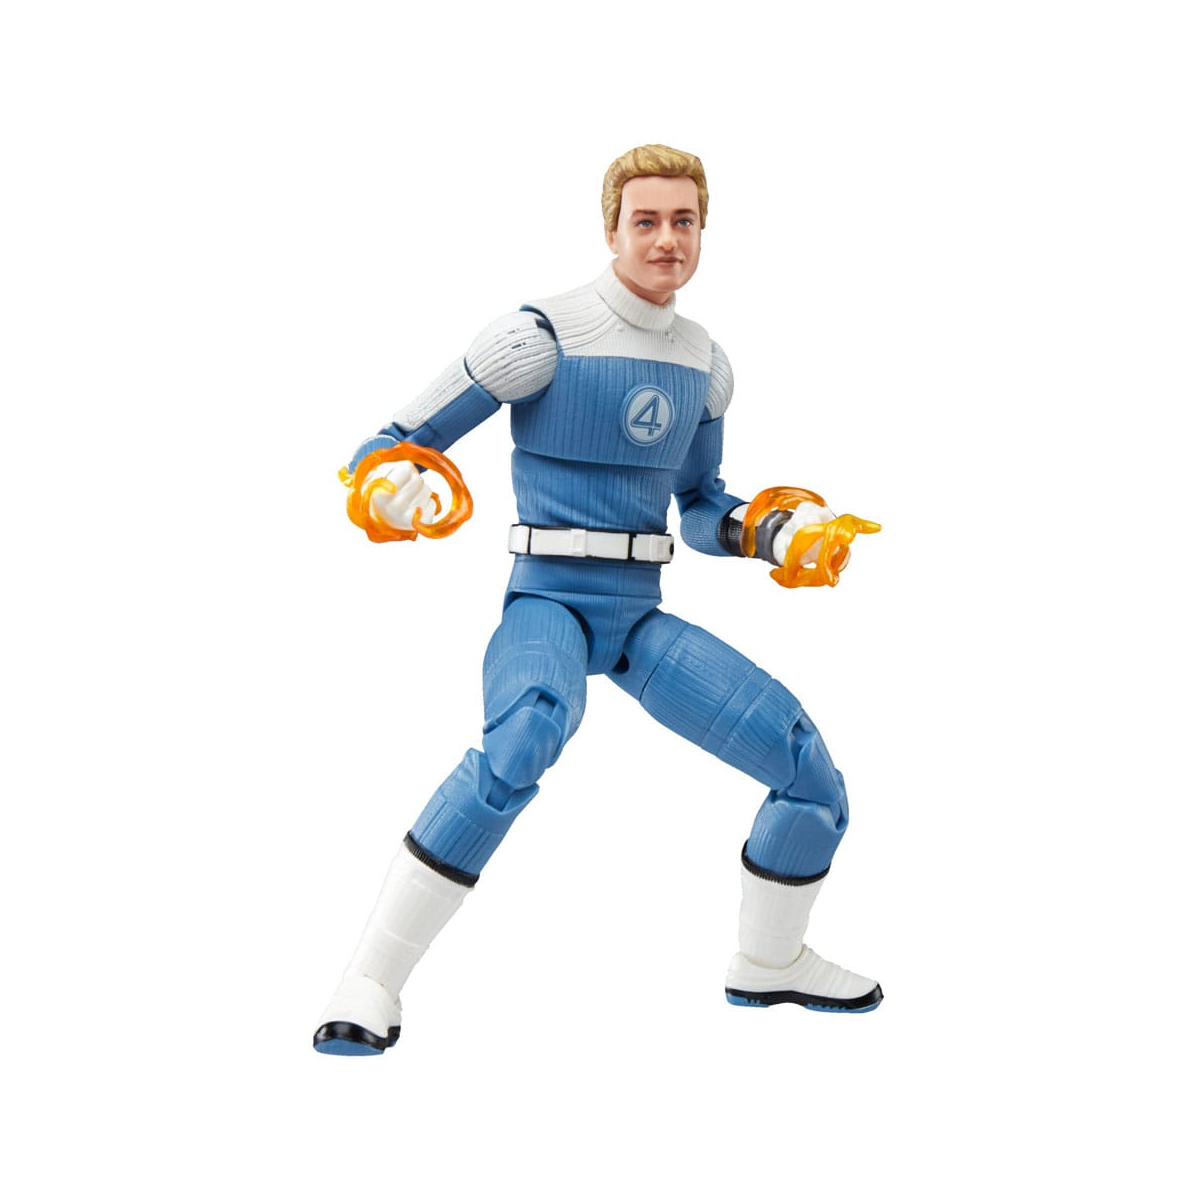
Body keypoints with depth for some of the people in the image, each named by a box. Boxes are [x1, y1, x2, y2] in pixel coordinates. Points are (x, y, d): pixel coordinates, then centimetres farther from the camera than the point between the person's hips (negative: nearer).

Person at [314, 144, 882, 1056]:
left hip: (644, 618, 6)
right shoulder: (542, 336, -9)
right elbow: (394, 445, -7)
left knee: (813, 772, 0)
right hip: (549, 604, -6)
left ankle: (770, 961, 28)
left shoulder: (706, 365, 11)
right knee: (524, 737, -39)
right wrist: (388, 488, -29)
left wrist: (779, 533, 3)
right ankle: (372, 980, -28)